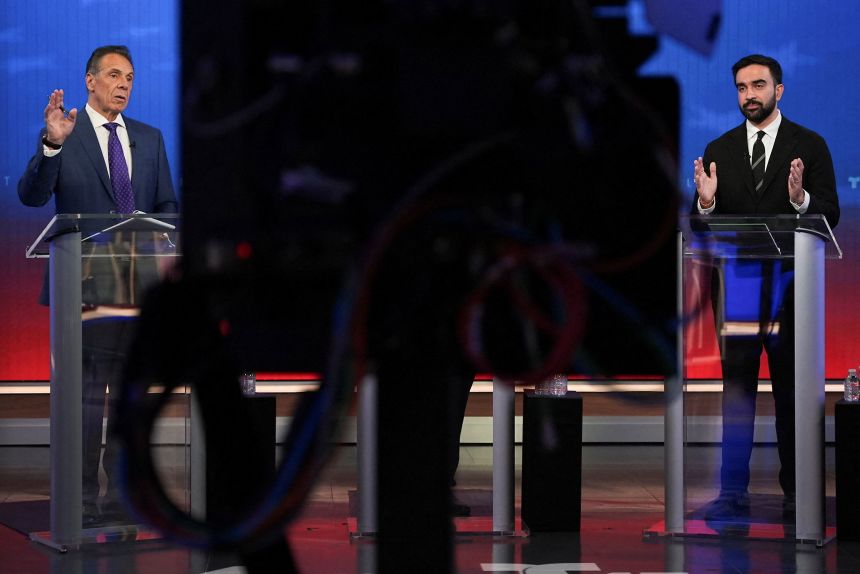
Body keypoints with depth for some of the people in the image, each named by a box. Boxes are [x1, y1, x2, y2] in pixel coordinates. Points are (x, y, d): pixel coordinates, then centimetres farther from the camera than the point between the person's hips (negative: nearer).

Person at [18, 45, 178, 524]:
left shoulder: (150, 139, 14)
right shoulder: (63, 135, -1)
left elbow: (168, 204, 16)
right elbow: (32, 196, -12)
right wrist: (52, 144, -28)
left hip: (139, 282, 5)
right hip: (86, 283, -5)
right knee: (85, 393, -4)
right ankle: (82, 497, 0)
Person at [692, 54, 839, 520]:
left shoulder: (810, 146, 2)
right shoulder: (719, 150, 9)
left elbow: (829, 216, -3)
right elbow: (703, 222, 8)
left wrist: (800, 199, -22)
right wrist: (705, 202, -14)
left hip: (788, 285, -2)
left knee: (792, 388, 2)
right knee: (736, 387, 3)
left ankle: (797, 490, 9)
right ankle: (733, 491, 3)